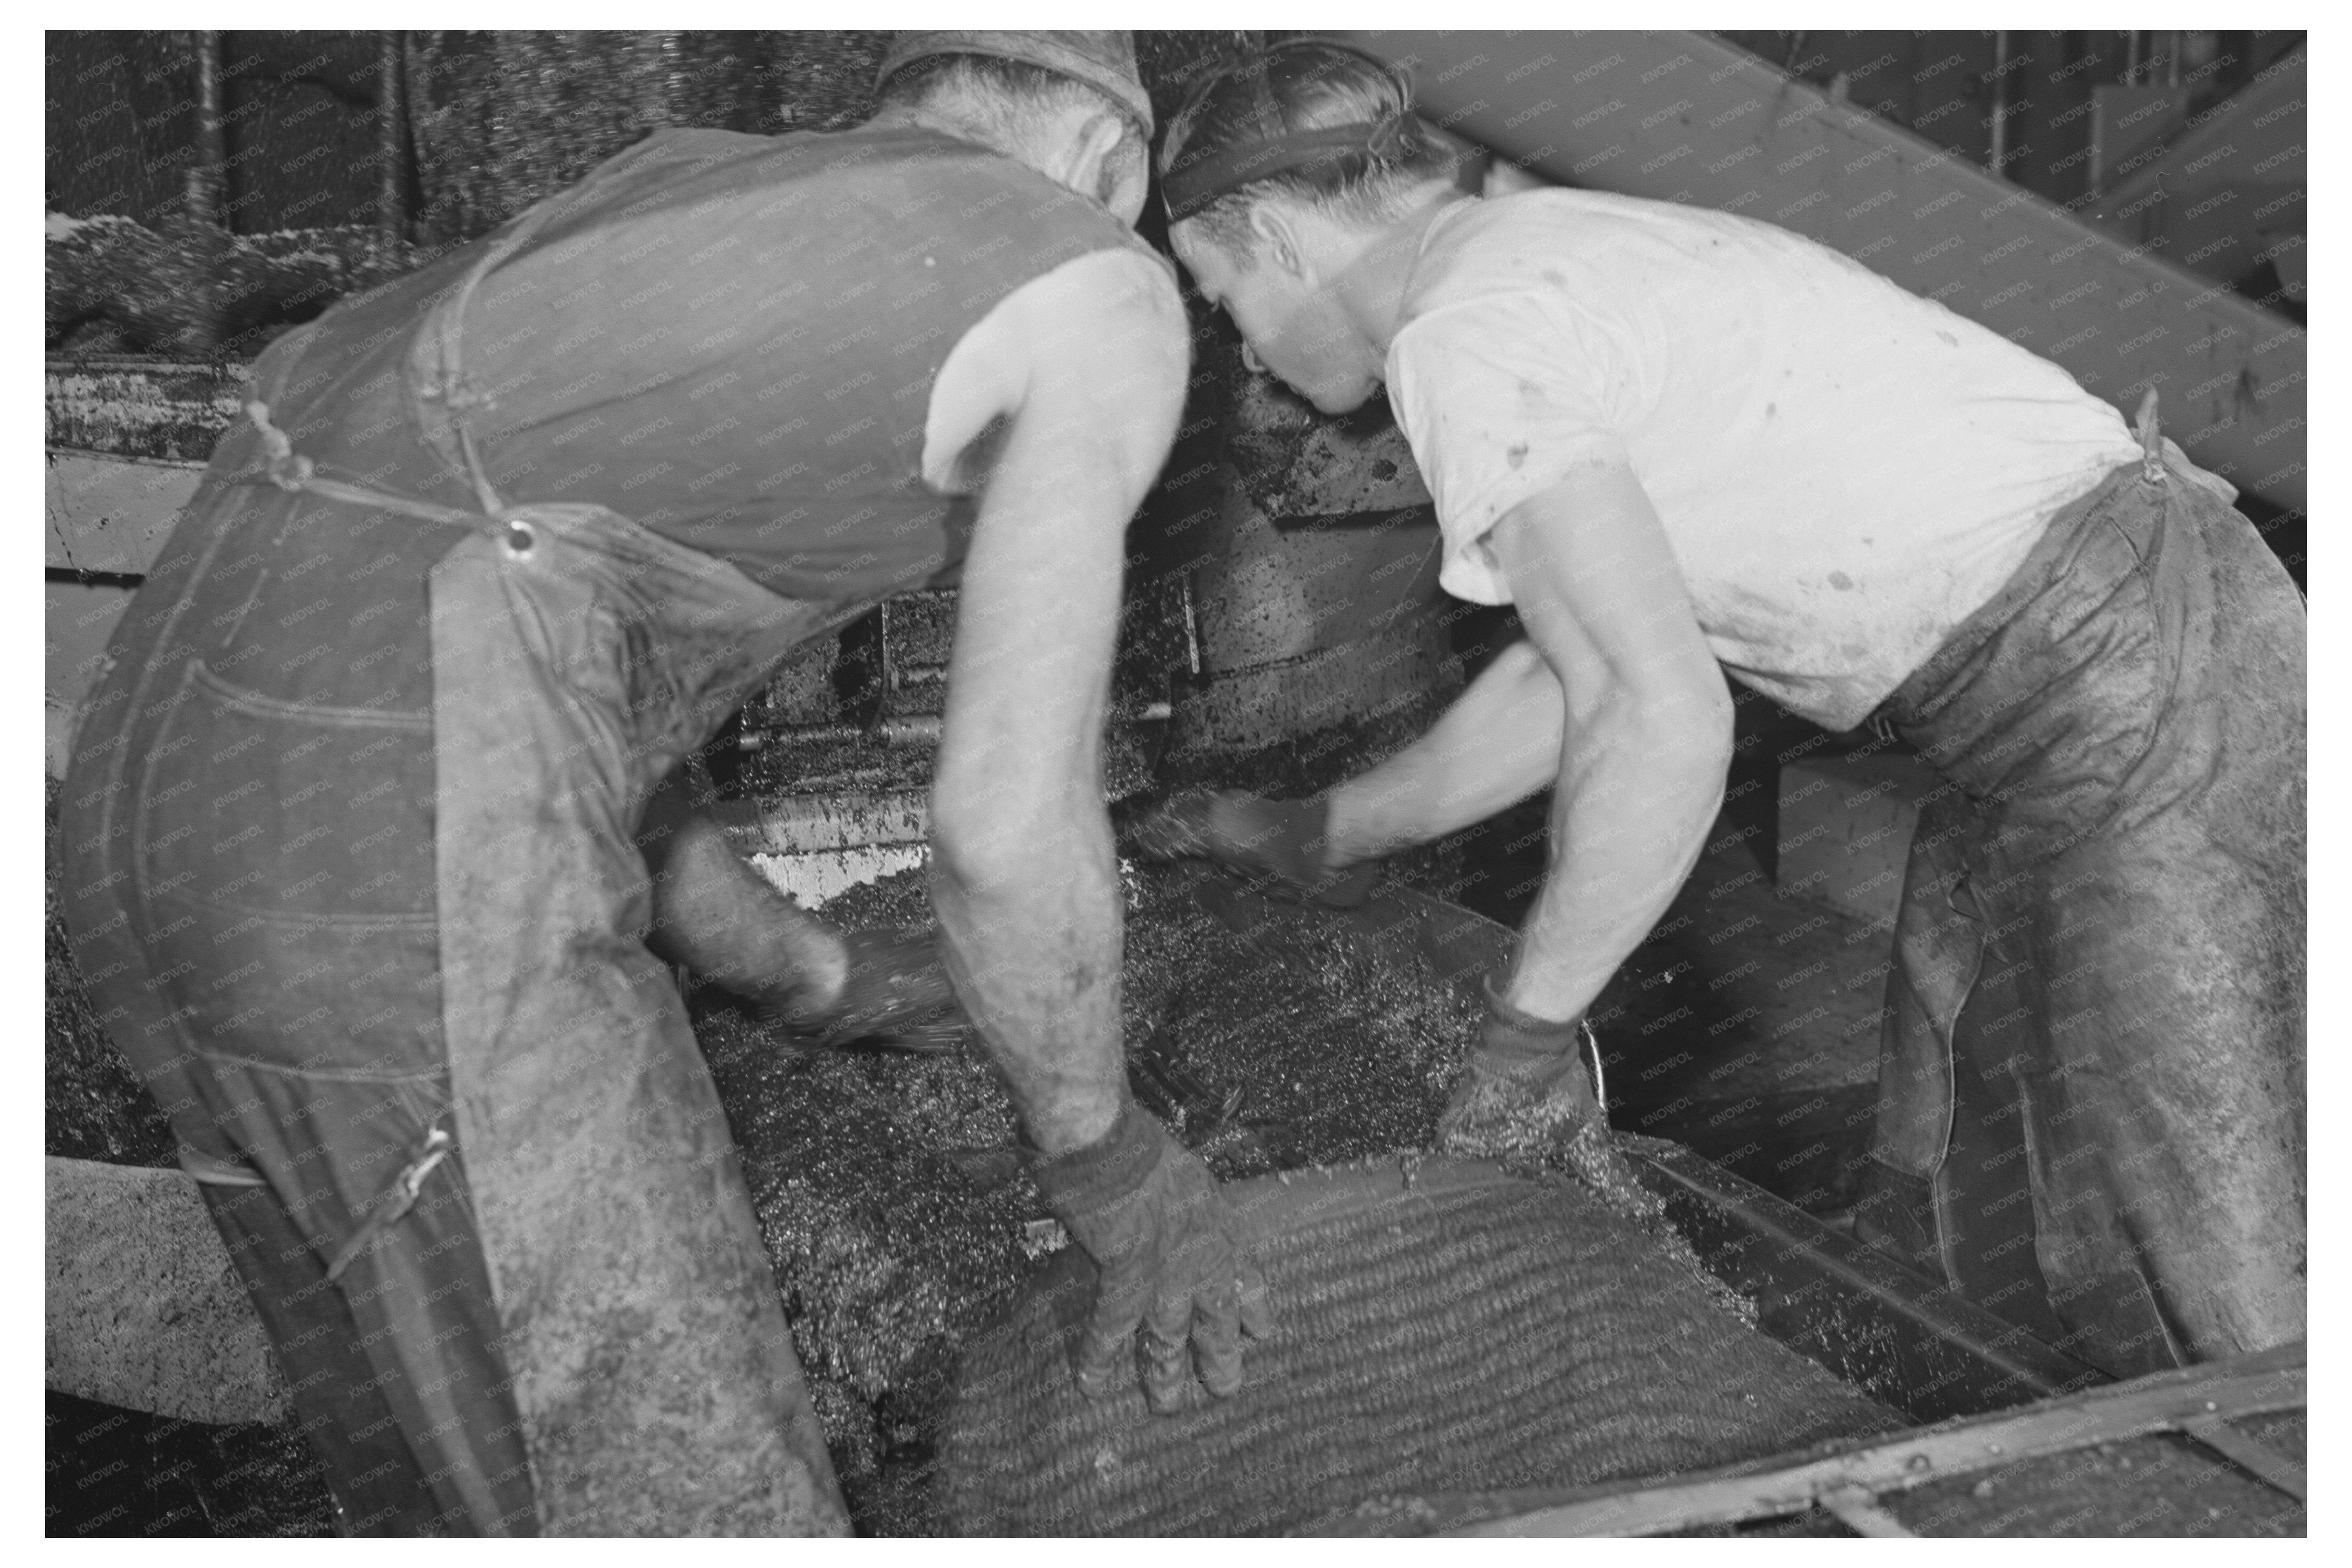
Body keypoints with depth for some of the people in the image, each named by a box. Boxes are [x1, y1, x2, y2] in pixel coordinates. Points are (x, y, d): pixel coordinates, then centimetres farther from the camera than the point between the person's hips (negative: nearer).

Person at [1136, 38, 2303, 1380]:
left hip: (2137, 699, -10)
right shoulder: (1561, 253, 15)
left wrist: (1525, 1037, -11)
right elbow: (1589, 666, 20)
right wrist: (1322, 836, 27)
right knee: (1936, 1241, 15)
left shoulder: (1461, 338, -16)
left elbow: (1663, 722, -25)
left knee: (2218, 1297, -2)